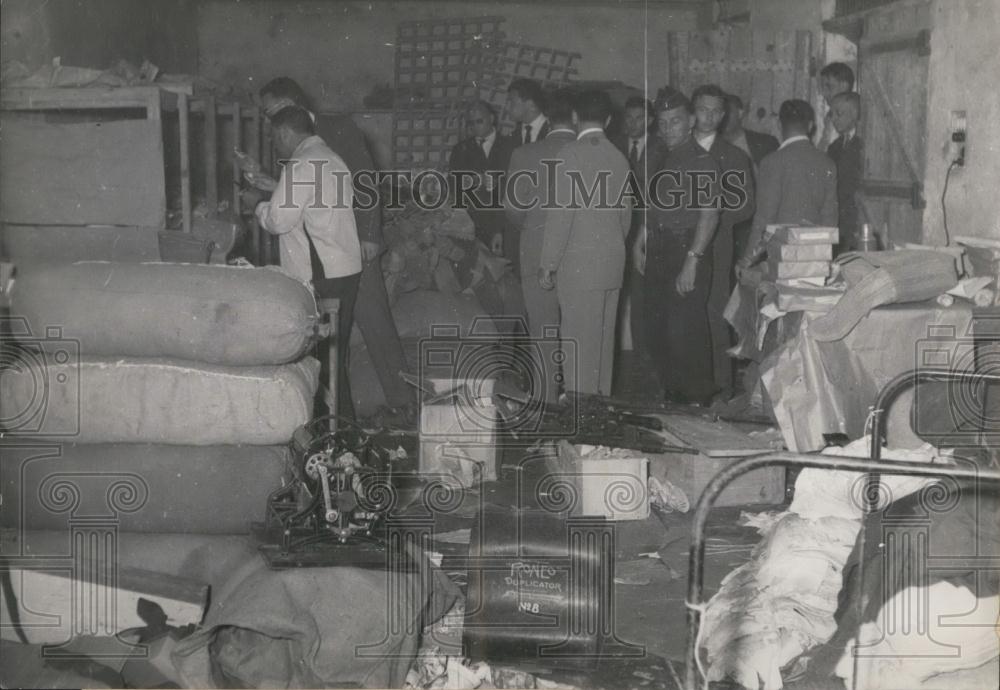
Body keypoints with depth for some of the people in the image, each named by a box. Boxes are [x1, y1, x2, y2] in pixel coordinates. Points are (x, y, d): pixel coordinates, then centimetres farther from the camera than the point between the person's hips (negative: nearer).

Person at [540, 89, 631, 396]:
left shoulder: (571, 154, -10)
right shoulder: (619, 158, 10)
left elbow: (561, 212, -14)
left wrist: (548, 264, -9)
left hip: (579, 264, -7)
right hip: (613, 264, 7)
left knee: (579, 342, -4)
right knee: (603, 340, 13)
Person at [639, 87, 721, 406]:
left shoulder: (703, 162, -7)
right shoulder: (663, 161, 17)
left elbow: (709, 214, -14)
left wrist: (692, 261, -20)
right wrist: (641, 242, 8)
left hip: (688, 251, -8)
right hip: (658, 254, 8)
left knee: (684, 331, -9)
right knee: (655, 331, 9)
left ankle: (699, 400, 3)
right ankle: (673, 396, 21)